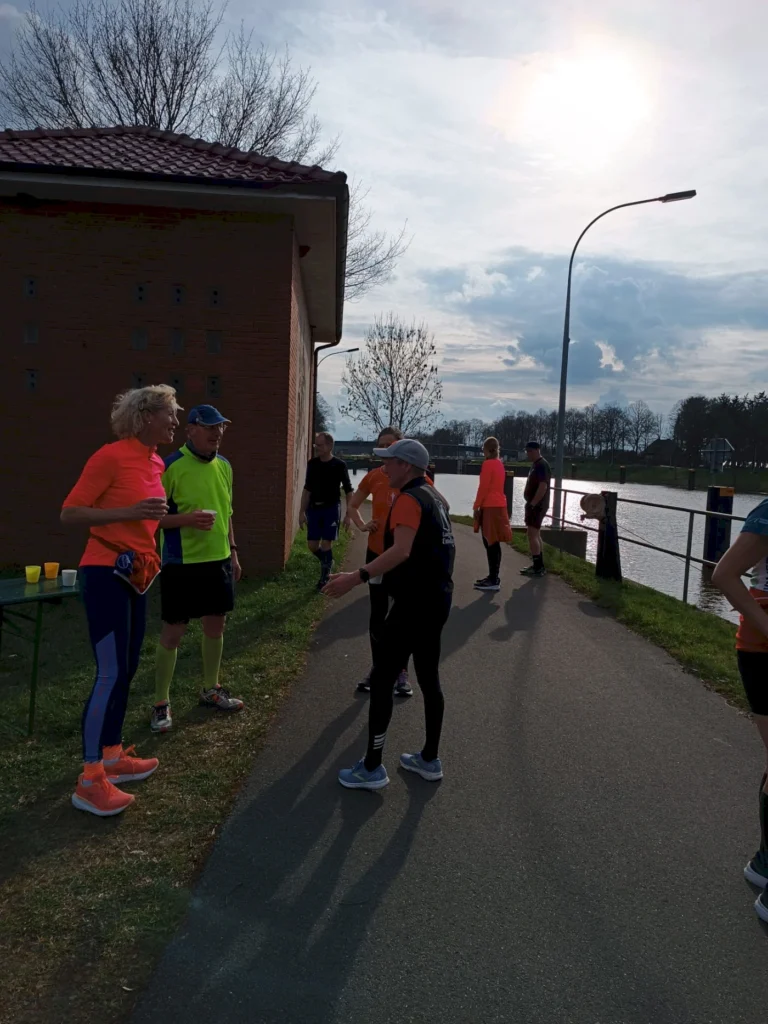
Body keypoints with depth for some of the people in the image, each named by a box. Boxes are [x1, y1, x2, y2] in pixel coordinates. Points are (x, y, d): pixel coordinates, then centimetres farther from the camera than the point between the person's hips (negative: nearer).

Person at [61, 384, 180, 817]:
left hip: (136, 576, 9)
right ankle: (90, 781, 2)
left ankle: (113, 757, 27)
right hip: (105, 573, -8)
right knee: (111, 673, -8)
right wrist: (129, 512, -23)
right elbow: (69, 514, -14)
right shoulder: (111, 456, -13)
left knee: (127, 670, 13)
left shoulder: (157, 463, 11)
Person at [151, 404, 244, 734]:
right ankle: (161, 703, 16)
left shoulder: (224, 466, 8)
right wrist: (186, 519, -27)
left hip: (218, 561, 7)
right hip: (182, 564, -7)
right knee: (172, 633, 2)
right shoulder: (171, 466, -14)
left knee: (215, 626, 15)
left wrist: (233, 551, 17)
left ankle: (211, 690, 33)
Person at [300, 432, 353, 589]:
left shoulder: (339, 465, -9)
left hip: (331, 508, -4)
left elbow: (348, 490, -5)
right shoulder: (312, 463, 3)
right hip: (314, 508, 4)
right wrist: (303, 512, 6)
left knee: (326, 544, -4)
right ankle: (328, 563, 33)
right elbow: (307, 489, 10)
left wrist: (349, 513, -10)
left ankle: (324, 578, 10)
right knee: (312, 545, 4)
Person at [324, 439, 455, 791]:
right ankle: (430, 759, 26)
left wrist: (357, 577, -37)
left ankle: (372, 768, 5)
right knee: (428, 678, 16)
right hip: (436, 600, 10)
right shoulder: (433, 497, 14)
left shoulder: (409, 499, -16)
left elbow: (401, 551, -31)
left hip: (414, 603, -10)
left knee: (381, 679, -1)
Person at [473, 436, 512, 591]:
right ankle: (493, 577, 19)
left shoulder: (488, 464, -12)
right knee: (493, 543, 13)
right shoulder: (499, 463, 14)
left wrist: (476, 506, -9)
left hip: (490, 506, -9)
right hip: (498, 505, 9)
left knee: (490, 543, -8)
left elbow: (483, 487, -15)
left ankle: (494, 580, -8)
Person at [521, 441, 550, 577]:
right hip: (535, 505, 11)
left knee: (532, 535, -11)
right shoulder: (536, 465, 16)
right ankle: (539, 565, 21)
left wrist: (532, 504, -23)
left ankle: (538, 567, -10)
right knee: (536, 534, 14)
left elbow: (543, 486, -25)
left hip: (536, 505, -11)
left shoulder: (542, 465, -16)